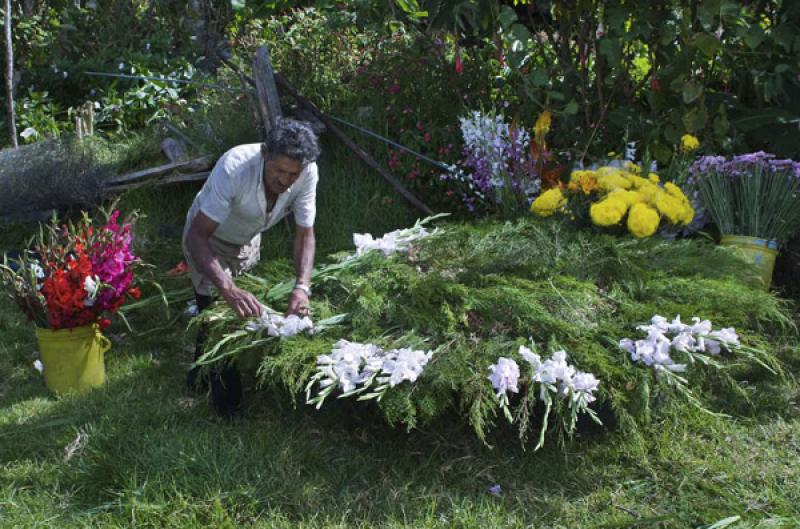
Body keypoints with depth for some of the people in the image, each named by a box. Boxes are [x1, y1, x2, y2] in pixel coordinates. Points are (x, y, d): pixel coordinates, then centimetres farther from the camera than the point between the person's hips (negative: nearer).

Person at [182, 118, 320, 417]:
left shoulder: (307, 173, -30)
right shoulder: (233, 168, -42)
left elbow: (305, 235, -22)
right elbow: (196, 236, -43)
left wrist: (302, 287, -38)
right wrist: (228, 290, -55)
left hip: (248, 241, 5)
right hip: (208, 239, -5)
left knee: (246, 311, 18)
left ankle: (201, 376, 45)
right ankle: (228, 405, 15)